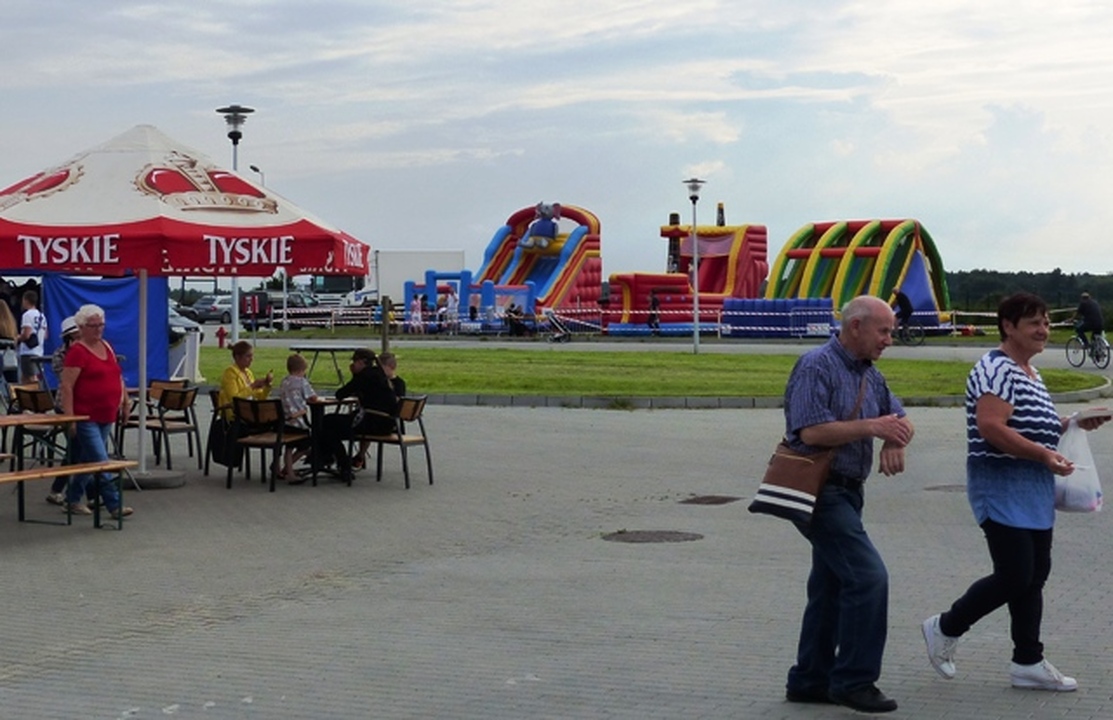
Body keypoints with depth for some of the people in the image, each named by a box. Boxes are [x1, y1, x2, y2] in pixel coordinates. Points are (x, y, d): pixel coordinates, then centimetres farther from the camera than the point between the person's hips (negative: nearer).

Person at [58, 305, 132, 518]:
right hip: (85, 417, -8)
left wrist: (125, 401, 15)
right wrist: (69, 418, -18)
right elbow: (66, 386, -14)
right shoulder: (77, 351, -11)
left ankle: (73, 500, 26)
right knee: (100, 462, -9)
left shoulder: (106, 346, 12)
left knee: (86, 461, 15)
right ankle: (115, 505, -9)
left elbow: (117, 376, 22)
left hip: (106, 416, 8)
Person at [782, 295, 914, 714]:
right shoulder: (816, 366, -14)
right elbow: (811, 431, -23)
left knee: (831, 586, 13)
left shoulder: (869, 373, 14)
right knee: (868, 576, -14)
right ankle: (853, 680, -7)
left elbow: (899, 417, 18)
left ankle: (809, 680, 22)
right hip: (821, 491, -10)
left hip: (847, 491, 10)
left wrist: (895, 441, -4)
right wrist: (871, 427, -22)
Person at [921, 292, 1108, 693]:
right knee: (1014, 577, -9)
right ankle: (945, 629, 9)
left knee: (1035, 574, 9)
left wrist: (1073, 424, 15)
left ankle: (1028, 663, 16)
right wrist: (1044, 455, -25)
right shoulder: (996, 369, -14)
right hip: (1002, 487, -10)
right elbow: (991, 427, -25)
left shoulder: (1030, 374, 17)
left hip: (1035, 491, 10)